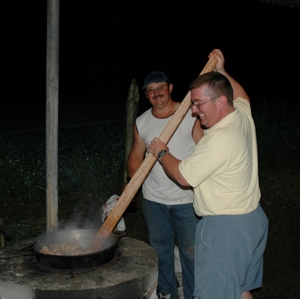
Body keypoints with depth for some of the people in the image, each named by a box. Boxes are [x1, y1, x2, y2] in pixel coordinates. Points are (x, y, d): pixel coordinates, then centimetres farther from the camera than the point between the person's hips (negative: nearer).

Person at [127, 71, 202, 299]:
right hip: (153, 199, 4)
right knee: (160, 248, 17)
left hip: (187, 199, -4)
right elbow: (136, 154, 14)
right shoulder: (141, 122, 4)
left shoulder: (191, 115, -8)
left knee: (191, 250, 6)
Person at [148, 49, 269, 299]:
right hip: (252, 218, 10)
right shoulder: (243, 116, 1)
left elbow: (183, 176, -19)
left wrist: (162, 152, -3)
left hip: (224, 227, -10)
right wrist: (222, 72, 25)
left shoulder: (220, 139, -27)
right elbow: (243, 97, 28)